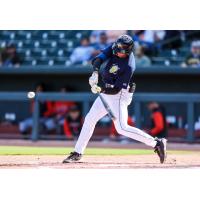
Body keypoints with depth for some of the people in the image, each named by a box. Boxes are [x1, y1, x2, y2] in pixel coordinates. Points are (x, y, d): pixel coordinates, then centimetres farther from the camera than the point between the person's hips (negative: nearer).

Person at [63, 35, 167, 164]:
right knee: (90, 119, 10)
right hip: (107, 93, 8)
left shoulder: (129, 66, -27)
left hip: (119, 95, -8)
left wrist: (101, 89, -38)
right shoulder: (114, 48, -8)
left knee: (122, 128, -15)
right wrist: (95, 72, -33)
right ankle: (77, 153, 19)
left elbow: (117, 89, -26)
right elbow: (99, 58, -16)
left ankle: (157, 143, -12)